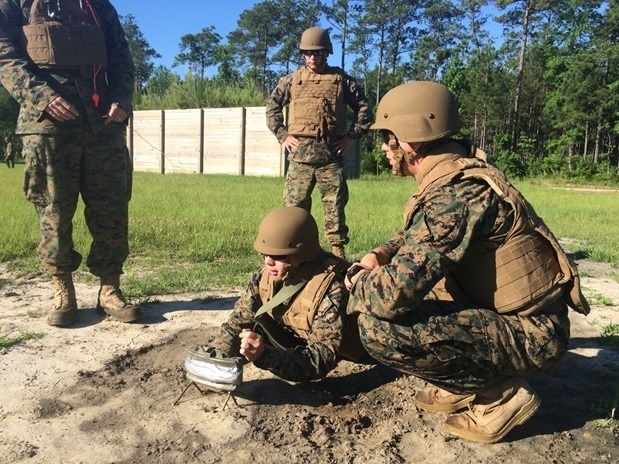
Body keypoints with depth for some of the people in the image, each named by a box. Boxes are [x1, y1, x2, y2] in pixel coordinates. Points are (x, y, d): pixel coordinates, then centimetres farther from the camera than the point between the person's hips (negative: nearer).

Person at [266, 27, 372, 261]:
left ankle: (338, 252, 12)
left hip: (331, 155, -1)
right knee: (294, 205, 3)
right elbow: (272, 106, 16)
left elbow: (364, 109, 11)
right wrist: (283, 135, 6)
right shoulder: (292, 80, 10)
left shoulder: (341, 79, 7)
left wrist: (351, 136, 2)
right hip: (300, 155, 1)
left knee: (335, 206, 3)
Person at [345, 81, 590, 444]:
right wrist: (381, 256, 2)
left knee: (379, 327, -26)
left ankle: (501, 395, -4)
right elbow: (418, 236, 21)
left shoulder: (455, 193, -27)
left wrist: (358, 281, -10)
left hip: (528, 334, -9)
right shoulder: (458, 171, 3)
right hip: (506, 313, 9)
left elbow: (395, 293, -34)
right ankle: (472, 381, 14)